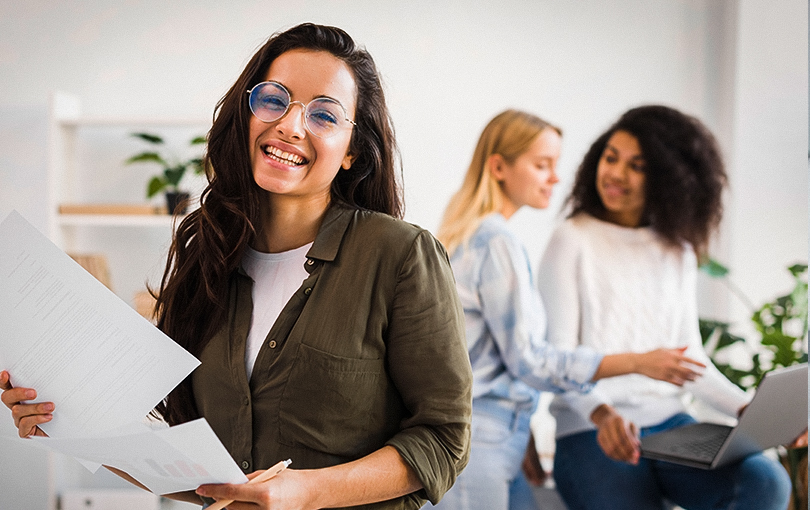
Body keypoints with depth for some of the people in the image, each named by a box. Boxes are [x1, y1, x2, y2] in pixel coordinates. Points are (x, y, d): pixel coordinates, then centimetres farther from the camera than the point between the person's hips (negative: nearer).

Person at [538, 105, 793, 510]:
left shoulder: (679, 251, 14)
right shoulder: (573, 241, -1)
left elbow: (689, 355, 16)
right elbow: (557, 355, -7)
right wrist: (602, 413, -25)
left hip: (670, 424, 5)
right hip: (591, 431, -4)